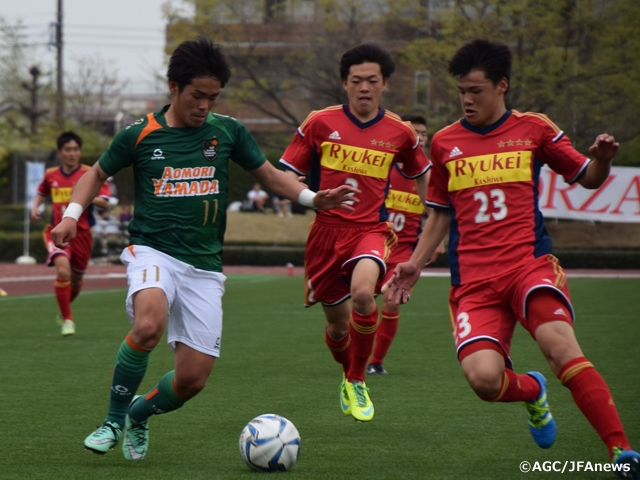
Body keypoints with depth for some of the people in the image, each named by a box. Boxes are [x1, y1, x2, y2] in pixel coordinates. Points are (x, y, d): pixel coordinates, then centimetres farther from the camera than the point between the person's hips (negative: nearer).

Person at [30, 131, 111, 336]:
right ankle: (67, 319, -11)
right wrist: (35, 208, 7)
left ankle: (64, 312, 45)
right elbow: (41, 193, 26)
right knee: (63, 269, -25)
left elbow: (104, 202, -12)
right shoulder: (51, 175, 5)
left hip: (82, 233, 0)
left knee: (76, 280, 13)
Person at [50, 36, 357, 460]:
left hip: (204, 266, 3)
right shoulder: (141, 135, 1)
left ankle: (139, 414, 30)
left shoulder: (228, 131, 4)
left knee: (193, 380, -4)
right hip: (153, 252, -2)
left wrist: (312, 198, -3)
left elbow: (270, 175, 14)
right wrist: (72, 215, -1)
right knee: (149, 326, -35)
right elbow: (97, 174, 16)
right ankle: (114, 420, -13)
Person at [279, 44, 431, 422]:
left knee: (363, 293, -31)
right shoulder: (320, 123, -1)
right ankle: (348, 378, 43)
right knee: (338, 324, 8)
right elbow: (287, 175, 4)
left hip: (371, 231, -1)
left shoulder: (399, 132, 3)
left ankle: (357, 382, -11)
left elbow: (424, 176, 20)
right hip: (328, 231, 1)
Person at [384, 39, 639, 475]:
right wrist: (416, 264, 13)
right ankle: (532, 390, 16)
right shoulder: (444, 143, 14)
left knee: (559, 342, -31)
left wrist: (602, 159, -8)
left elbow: (587, 178, 15)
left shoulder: (533, 128, 9)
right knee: (483, 377, -22)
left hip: (530, 263, -2)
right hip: (473, 280, 2)